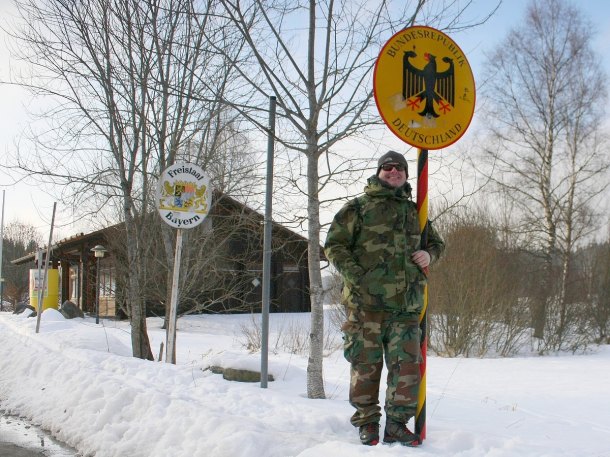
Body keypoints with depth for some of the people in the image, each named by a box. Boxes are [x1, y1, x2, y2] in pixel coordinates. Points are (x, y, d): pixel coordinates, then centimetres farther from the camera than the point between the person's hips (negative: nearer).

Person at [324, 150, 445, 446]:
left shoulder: (414, 211, 19)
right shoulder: (358, 208, 5)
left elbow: (436, 242, 30)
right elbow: (334, 246, 1)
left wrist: (429, 254, 6)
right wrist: (356, 275, -11)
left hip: (406, 303, 4)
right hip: (366, 302, -4)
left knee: (407, 364, 0)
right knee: (366, 364, 1)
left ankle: (397, 424, 12)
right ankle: (366, 422, 16)